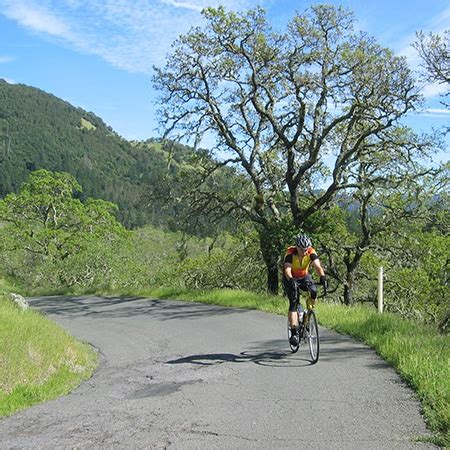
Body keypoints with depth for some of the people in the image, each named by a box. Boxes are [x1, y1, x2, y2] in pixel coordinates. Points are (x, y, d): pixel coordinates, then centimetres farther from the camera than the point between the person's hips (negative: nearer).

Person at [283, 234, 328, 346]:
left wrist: (322, 277, -55)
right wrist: (291, 280, -60)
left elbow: (318, 266, -36)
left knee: (313, 291, -26)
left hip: (304, 276, 3)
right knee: (294, 302, -20)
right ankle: (294, 333, -19)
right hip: (290, 279, -3)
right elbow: (287, 269, -41)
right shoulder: (290, 253, -29)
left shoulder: (311, 252, -23)